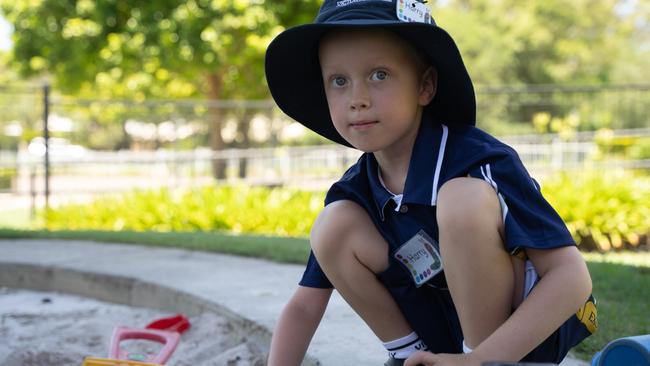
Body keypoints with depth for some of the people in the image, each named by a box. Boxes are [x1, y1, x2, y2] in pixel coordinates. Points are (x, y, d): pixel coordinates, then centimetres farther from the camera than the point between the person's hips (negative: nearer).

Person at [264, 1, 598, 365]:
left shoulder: (481, 161, -24)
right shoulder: (354, 194, -7)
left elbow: (573, 276, -28)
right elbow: (305, 306, -2)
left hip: (531, 332, -5)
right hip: (446, 332, 5)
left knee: (464, 196, -32)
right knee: (333, 226, -14)